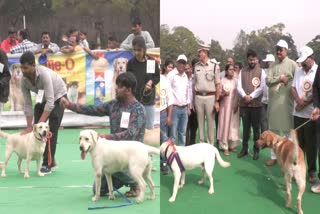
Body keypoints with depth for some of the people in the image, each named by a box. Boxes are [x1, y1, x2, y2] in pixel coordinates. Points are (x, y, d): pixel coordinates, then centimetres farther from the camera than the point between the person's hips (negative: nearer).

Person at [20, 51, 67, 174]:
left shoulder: (44, 74, -37)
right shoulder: (24, 81, -19)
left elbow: (50, 102, -38)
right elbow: (28, 104, -13)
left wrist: (40, 122, -42)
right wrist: (29, 126, -18)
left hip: (58, 96, -6)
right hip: (42, 99, 6)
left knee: (51, 130, -16)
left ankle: (47, 164, -11)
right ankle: (51, 161, 10)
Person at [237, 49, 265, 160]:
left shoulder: (261, 72, 2)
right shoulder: (242, 72, 9)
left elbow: (262, 87, -7)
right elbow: (239, 87, 2)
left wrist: (251, 96, -14)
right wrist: (244, 96, -15)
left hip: (256, 104, -2)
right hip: (244, 104, 2)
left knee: (256, 128, 4)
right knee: (246, 127, 9)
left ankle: (256, 150, 12)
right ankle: (244, 149, 17)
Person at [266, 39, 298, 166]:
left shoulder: (292, 64, -1)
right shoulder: (273, 65, 12)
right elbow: (268, 81, 1)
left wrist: (281, 84, -13)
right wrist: (280, 78, -13)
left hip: (286, 101, -5)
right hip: (273, 101, 5)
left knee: (288, 130, 0)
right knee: (273, 129, 10)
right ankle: (274, 156, 19)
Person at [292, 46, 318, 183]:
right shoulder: (298, 71, 10)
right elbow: (293, 88, 7)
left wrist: (304, 104, -10)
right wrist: (298, 101, -10)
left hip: (311, 114, -4)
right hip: (298, 113, 4)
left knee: (311, 144, 1)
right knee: (298, 142, 8)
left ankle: (312, 171, 9)